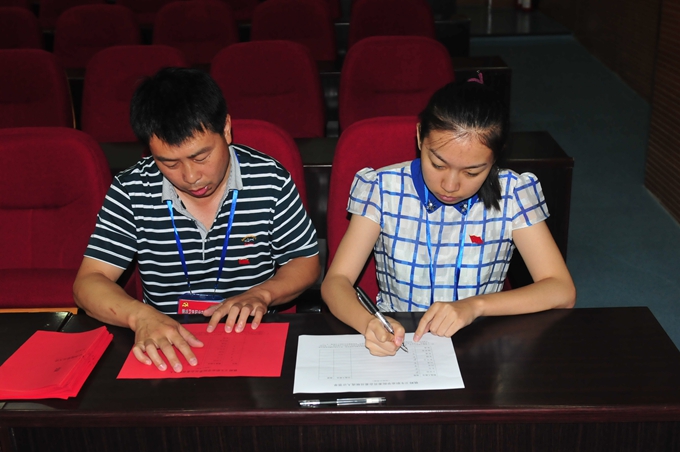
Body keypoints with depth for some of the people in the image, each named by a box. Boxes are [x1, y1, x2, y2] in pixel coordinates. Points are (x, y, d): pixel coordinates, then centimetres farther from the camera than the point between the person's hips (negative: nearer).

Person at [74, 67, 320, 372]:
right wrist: (140, 316, -27)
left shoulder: (271, 181, -7)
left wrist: (261, 294, -15)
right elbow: (88, 283, -6)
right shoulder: (130, 192, -6)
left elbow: (306, 261, 5)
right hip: (163, 348, 1)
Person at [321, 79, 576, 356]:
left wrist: (475, 305, -24)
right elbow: (336, 281, -10)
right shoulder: (382, 189, -7)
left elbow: (562, 291, -9)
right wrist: (367, 322, -32)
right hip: (395, 341, 0)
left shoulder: (512, 195, -7)